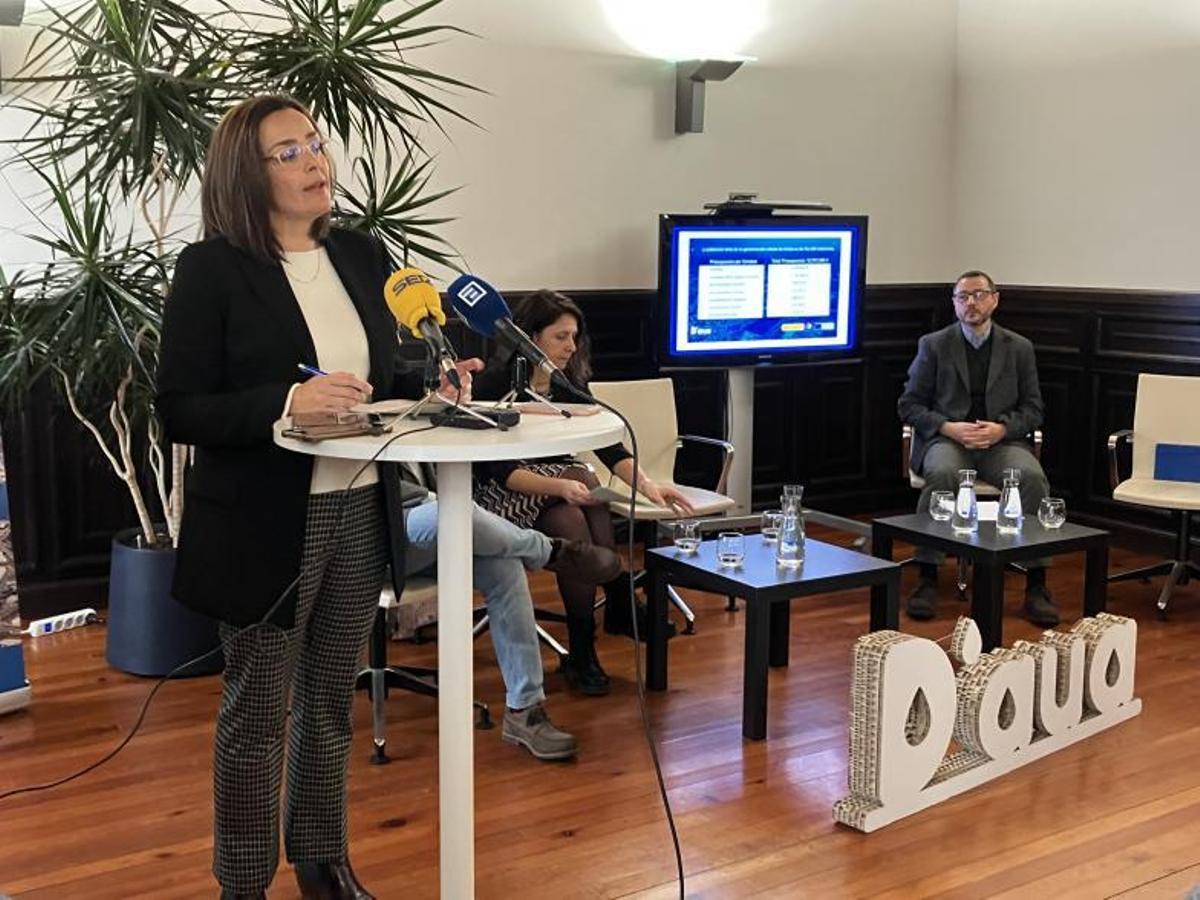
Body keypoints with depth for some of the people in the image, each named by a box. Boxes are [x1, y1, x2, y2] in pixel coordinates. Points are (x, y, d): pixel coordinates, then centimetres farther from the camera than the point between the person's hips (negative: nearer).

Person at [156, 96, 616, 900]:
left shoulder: (364, 256, 6)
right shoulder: (210, 269, -11)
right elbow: (180, 410, -15)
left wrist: (433, 385, -7)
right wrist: (287, 401, -29)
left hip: (362, 512, 5)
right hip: (268, 524, -5)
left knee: (331, 700, 19)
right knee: (258, 713, 8)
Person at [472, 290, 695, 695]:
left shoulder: (569, 381, 1)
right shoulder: (495, 383, -16)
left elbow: (608, 446, -5)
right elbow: (497, 469, -21)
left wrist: (646, 484, -22)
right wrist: (561, 486, -36)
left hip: (560, 481, 5)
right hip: (502, 494, -5)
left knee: (572, 523, -29)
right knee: (583, 481, -30)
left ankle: (583, 654, -20)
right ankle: (620, 608, -21)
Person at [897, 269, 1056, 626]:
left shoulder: (1019, 348, 12)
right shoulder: (934, 345, 8)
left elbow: (1033, 409, 11)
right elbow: (909, 405, 5)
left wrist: (1002, 428, -11)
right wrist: (948, 428, -12)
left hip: (1001, 441, 1)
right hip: (947, 439, -1)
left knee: (1032, 477, -30)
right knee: (942, 475, -36)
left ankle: (1036, 585, -22)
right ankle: (928, 579, -27)